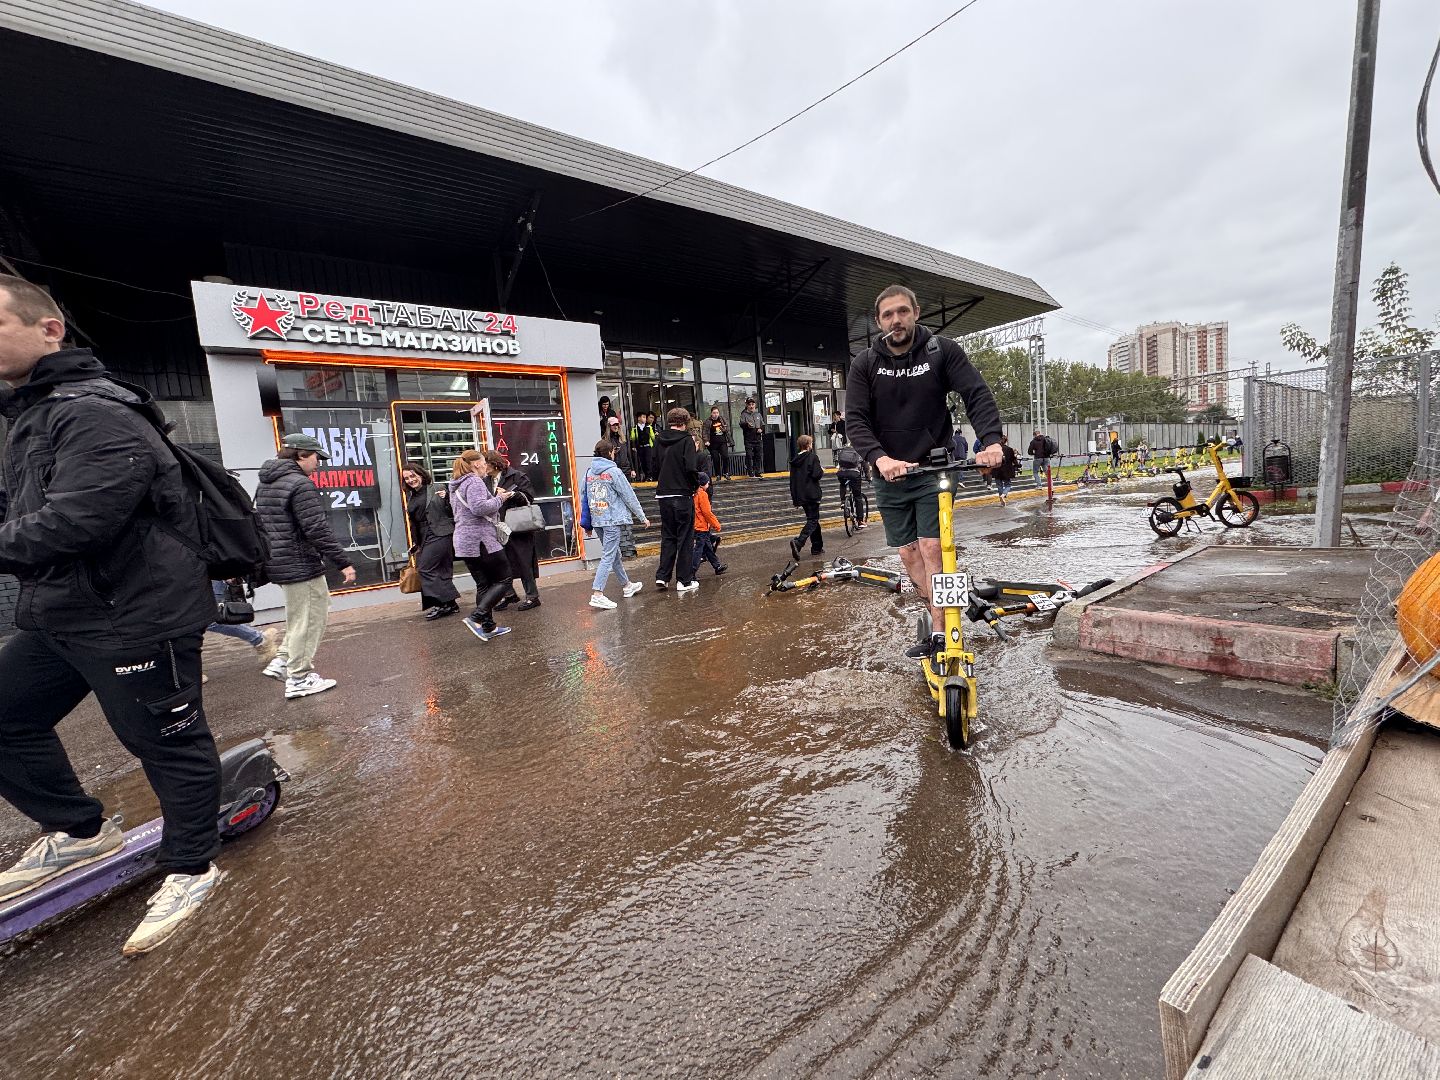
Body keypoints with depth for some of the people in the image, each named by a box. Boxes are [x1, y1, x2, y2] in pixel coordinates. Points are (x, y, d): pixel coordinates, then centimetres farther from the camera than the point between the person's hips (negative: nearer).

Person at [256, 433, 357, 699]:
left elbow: (261, 525, 20)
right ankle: (299, 678, 9)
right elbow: (317, 531, -22)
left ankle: (283, 661, 21)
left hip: (278, 563, 10)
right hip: (301, 565, -10)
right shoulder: (301, 484, -17)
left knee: (301, 615, 22)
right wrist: (343, 563, -19)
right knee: (309, 619, 1)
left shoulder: (265, 484, 13)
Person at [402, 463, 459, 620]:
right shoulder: (410, 497, 16)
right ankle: (450, 604, 13)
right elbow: (412, 522, 22)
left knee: (425, 567, -12)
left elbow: (453, 511, -3)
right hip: (424, 539, 7)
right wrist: (415, 542, 21)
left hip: (440, 534, -7)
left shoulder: (437, 489, -3)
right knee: (441, 571, 7)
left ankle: (442, 603, -7)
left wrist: (446, 498, -20)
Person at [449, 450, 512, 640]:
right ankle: (476, 617, -12)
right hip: (481, 540, -10)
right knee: (503, 579, -2)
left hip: (464, 542, 10)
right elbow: (479, 507, -25)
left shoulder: (457, 485, 20)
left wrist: (494, 496, 14)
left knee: (484, 584, 13)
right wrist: (499, 498, -10)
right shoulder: (474, 481, -11)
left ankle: (488, 626, 15)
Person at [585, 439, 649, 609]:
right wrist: (642, 517, 1)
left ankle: (626, 585, 33)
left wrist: (587, 522, 20)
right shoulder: (614, 471, -10)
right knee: (608, 557, -6)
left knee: (614, 553, 19)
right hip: (612, 520, -7)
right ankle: (597, 594, -12)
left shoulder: (589, 472, 8)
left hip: (596, 520, 7)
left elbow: (585, 498, 12)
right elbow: (629, 496, -7)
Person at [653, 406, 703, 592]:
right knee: (685, 538, 5)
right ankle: (684, 581, 8)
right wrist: (697, 483, -2)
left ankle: (662, 577, 13)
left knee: (667, 537, 16)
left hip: (663, 495, 5)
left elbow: (658, 465, 13)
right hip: (682, 495, -5)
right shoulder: (686, 440, -10)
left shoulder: (661, 441, 7)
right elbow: (691, 467, -20)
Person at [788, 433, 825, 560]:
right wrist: (822, 471, 5)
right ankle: (798, 542, -25)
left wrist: (795, 498, 18)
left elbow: (792, 479, 13)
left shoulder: (794, 460, 10)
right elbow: (816, 475, -18)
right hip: (812, 495, -7)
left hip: (800, 496, 7)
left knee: (813, 519, 17)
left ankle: (817, 547, 20)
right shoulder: (812, 457, -10)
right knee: (813, 521, -5)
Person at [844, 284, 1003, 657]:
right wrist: (879, 458, -29)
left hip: (933, 470, -2)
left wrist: (991, 440, -29)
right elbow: (855, 419, -11)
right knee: (908, 554, 4)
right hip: (889, 474, 2)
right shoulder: (865, 364, -1)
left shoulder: (942, 350, -3)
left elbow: (977, 395, -11)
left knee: (931, 548, -11)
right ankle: (943, 618, 20)